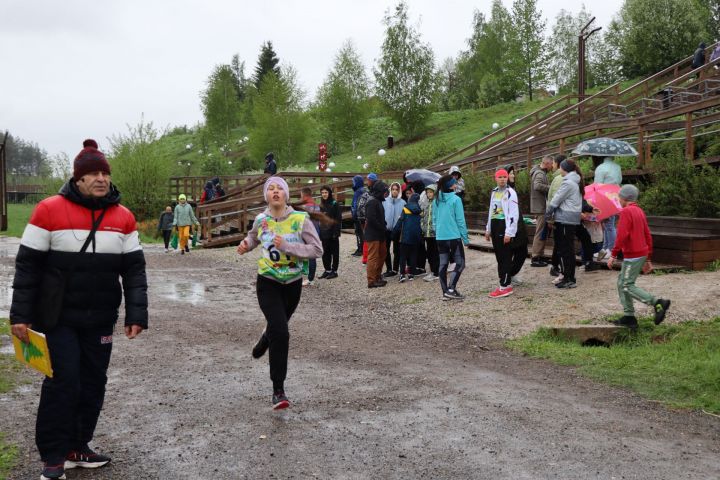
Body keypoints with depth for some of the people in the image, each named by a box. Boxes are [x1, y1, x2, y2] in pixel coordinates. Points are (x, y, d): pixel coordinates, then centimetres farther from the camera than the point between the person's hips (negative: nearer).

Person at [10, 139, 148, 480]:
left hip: (100, 320, 4)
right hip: (58, 318, -4)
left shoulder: (123, 217, 2)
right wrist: (20, 315, -7)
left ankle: (77, 447, 25)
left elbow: (134, 269, 5)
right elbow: (27, 266, -5)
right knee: (63, 381, -4)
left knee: (94, 382, 9)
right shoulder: (49, 211, -8)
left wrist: (136, 314, -2)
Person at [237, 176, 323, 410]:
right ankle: (278, 391, -8)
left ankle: (265, 339, 63)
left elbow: (317, 249, -16)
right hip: (268, 283, -1)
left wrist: (287, 246, -26)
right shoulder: (261, 220, -3)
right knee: (280, 332, -17)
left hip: (293, 284, 1)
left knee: (277, 327, 23)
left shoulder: (301, 219, -12)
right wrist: (245, 244, -2)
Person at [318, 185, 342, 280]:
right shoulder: (321, 205, 10)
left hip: (332, 232, -6)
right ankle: (327, 270, 18)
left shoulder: (334, 204, -7)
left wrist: (336, 231, -16)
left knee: (334, 252, 3)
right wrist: (319, 231, 9)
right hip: (324, 232, 6)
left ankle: (334, 271, 8)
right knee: (325, 252, 10)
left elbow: (338, 219, -10)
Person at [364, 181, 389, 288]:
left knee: (382, 254, 17)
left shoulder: (378, 201, 16)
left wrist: (383, 227, 5)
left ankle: (377, 277, 26)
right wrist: (383, 228, -16)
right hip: (373, 235, -10)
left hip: (379, 235, 10)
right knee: (373, 257, -6)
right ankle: (371, 281, -1)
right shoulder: (372, 202, -16)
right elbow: (371, 219, -24)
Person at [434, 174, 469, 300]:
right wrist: (465, 237, -2)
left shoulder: (437, 200, 5)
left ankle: (445, 292, 10)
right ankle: (451, 289, -9)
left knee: (443, 264, 9)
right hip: (454, 236, -6)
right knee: (460, 263, 2)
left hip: (440, 237, 6)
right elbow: (460, 220, -8)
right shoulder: (455, 199, -10)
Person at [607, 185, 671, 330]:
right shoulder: (639, 211, 15)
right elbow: (648, 236, 17)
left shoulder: (626, 211, -13)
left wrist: (613, 255, -18)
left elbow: (622, 235, -22)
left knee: (628, 286, -6)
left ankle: (658, 303, -12)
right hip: (642, 253, 9)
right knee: (622, 283, 14)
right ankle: (628, 317, 13)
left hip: (632, 255, -9)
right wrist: (648, 259, 21)